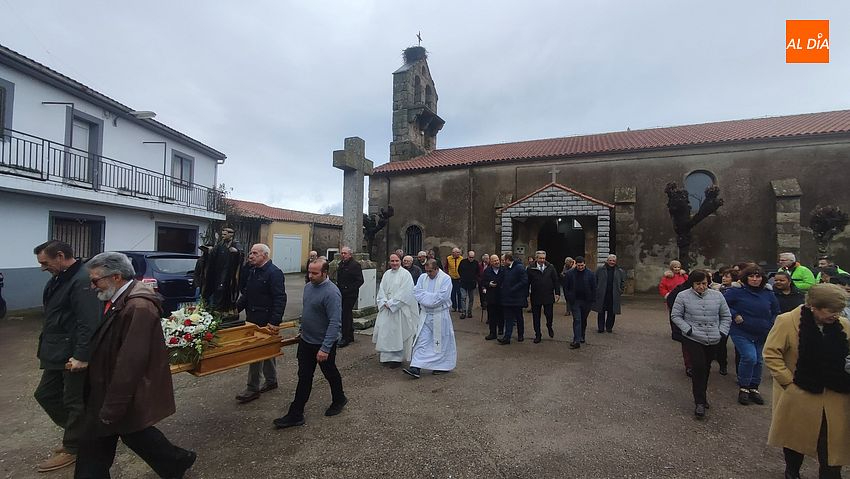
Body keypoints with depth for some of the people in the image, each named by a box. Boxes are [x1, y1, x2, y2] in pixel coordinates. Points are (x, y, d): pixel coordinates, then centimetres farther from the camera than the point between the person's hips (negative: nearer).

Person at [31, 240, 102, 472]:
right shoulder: (58, 279, 11)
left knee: (74, 401, 5)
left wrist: (82, 356, -28)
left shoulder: (82, 281, -23)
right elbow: (53, 317, 21)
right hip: (57, 354, 10)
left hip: (75, 356, -10)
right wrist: (45, 348, 20)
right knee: (45, 394, 20)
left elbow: (89, 323, -28)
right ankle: (78, 432, 36)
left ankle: (72, 448, 23)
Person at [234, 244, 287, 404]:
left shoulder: (274, 273, -17)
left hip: (265, 322, -9)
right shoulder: (252, 271, 11)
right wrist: (237, 307, 8)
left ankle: (253, 389, 12)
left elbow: (280, 299, -22)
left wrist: (275, 321, -27)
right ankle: (271, 380, 33)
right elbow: (246, 293, 21)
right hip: (253, 318, 9)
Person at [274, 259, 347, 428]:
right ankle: (295, 414, 20)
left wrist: (325, 348, -30)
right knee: (304, 377, 11)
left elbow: (335, 322, -28)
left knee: (330, 374, 15)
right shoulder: (308, 286, 1)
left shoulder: (331, 292, -25)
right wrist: (302, 330, 20)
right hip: (306, 341, 6)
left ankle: (339, 400, 40)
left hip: (323, 344, -6)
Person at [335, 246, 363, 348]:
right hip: (342, 294, 8)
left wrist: (348, 289, -19)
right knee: (348, 314, 16)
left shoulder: (355, 265, -12)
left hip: (350, 295, -8)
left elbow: (360, 281, -15)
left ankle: (345, 338, 2)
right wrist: (338, 287, 9)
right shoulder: (341, 264, 12)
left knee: (346, 315, -7)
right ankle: (350, 336, 27)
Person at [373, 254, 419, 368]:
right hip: (386, 307, 6)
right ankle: (387, 355, 23)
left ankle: (397, 358, 8)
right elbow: (381, 290, 10)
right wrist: (384, 302, -6)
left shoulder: (405, 274, -8)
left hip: (399, 308, -6)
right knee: (385, 331, 9)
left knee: (398, 332, -2)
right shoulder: (386, 274, 10)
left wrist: (391, 303, -14)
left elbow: (404, 292, -14)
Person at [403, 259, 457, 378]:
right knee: (421, 341, 1)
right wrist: (432, 296, -14)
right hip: (425, 314, 4)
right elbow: (416, 291, -1)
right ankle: (416, 368, 1)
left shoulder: (445, 279, -10)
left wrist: (425, 296, -11)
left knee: (441, 341, 8)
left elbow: (442, 296, -20)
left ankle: (442, 366, 26)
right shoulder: (423, 278, 7)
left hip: (440, 316, -4)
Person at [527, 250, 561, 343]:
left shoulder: (550, 268, 3)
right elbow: (527, 283, 0)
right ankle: (537, 335, 21)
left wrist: (557, 293, -1)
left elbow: (556, 281, 5)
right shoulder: (530, 269, -2)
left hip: (548, 296, 1)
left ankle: (549, 327, 36)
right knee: (536, 317, 7)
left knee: (549, 314, 3)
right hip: (535, 297, 0)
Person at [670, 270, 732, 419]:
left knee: (705, 369, 14)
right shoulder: (683, 296, -4)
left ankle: (701, 396, 33)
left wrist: (722, 332, 2)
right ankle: (700, 402, -2)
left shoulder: (717, 296, 6)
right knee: (698, 367, -12)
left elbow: (726, 316, 14)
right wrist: (688, 329, -11)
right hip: (693, 339, -4)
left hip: (713, 341, 4)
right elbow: (675, 316, -1)